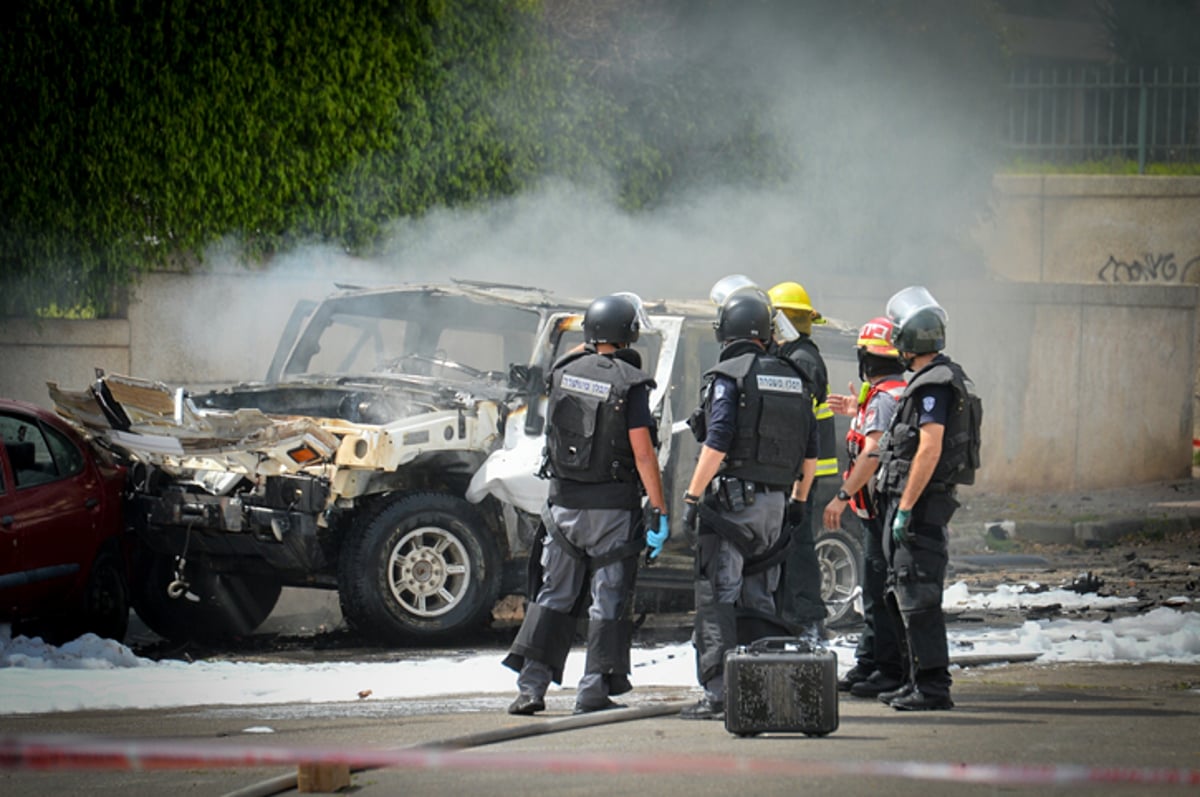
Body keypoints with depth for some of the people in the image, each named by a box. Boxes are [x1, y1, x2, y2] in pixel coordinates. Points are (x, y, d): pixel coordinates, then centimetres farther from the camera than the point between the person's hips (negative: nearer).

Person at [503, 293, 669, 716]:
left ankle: (531, 686, 5)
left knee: (553, 597, 11)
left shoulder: (564, 372, 1)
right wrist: (659, 511, -13)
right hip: (612, 507, -4)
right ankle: (593, 692, 4)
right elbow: (642, 452, -15)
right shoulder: (630, 383, -13)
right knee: (608, 601, 4)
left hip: (563, 503, 4)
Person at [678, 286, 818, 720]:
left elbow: (717, 444, -18)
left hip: (730, 500, -7)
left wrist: (692, 495, -13)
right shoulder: (792, 379, 13)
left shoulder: (727, 377, -8)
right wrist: (799, 502, 22)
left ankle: (718, 694, -10)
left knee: (717, 600, -5)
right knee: (758, 599, 14)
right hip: (774, 503, 7)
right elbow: (810, 453, 14)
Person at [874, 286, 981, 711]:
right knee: (902, 595, 16)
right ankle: (919, 682, 22)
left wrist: (905, 509, -22)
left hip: (920, 501, -11)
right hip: (907, 501, 11)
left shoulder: (935, 385, -17)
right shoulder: (933, 379, 16)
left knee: (918, 596, -10)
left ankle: (933, 687, -10)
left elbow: (929, 450, -23)